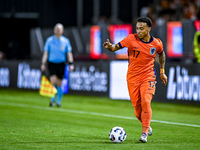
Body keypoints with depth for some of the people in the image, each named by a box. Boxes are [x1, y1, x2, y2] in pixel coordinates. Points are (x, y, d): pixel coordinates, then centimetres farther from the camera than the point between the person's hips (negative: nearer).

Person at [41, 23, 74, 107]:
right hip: (52, 63, -1)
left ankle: (59, 101, 19)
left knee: (59, 83, 6)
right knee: (53, 81, -16)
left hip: (61, 64, 1)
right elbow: (46, 53, 7)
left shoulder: (65, 41, 3)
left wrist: (71, 64, -4)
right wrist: (43, 64, 3)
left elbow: (69, 53, 6)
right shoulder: (49, 40, 3)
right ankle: (52, 99, -4)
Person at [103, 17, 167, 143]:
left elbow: (161, 54, 19)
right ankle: (147, 127, 29)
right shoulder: (132, 39, -7)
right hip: (133, 78, 1)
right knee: (137, 108, 1)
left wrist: (162, 72, 19)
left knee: (145, 102, -22)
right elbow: (116, 47, -11)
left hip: (148, 77, -1)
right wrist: (110, 47, -34)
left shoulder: (157, 43, -2)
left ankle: (145, 133, -16)